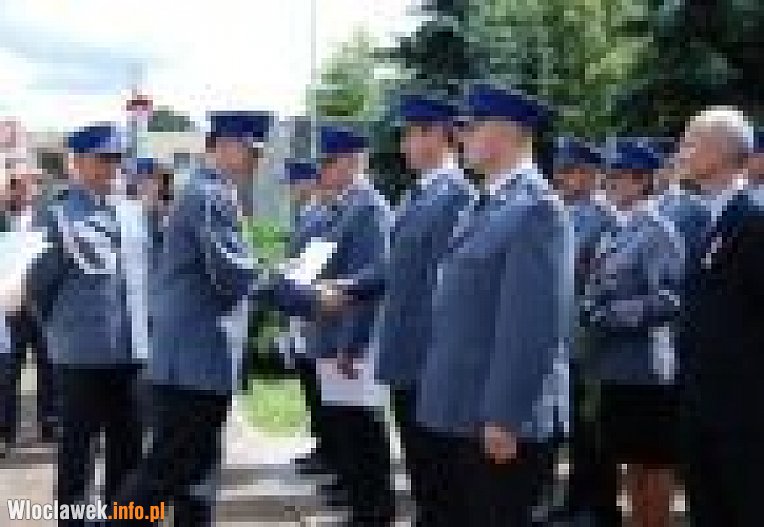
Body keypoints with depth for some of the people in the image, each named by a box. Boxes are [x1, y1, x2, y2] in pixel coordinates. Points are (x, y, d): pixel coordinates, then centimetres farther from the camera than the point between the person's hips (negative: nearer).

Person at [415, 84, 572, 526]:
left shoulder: (535, 207, -15)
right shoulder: (488, 203, 15)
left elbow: (536, 322, -20)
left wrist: (503, 417, -21)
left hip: (498, 419, -9)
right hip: (463, 412, 9)